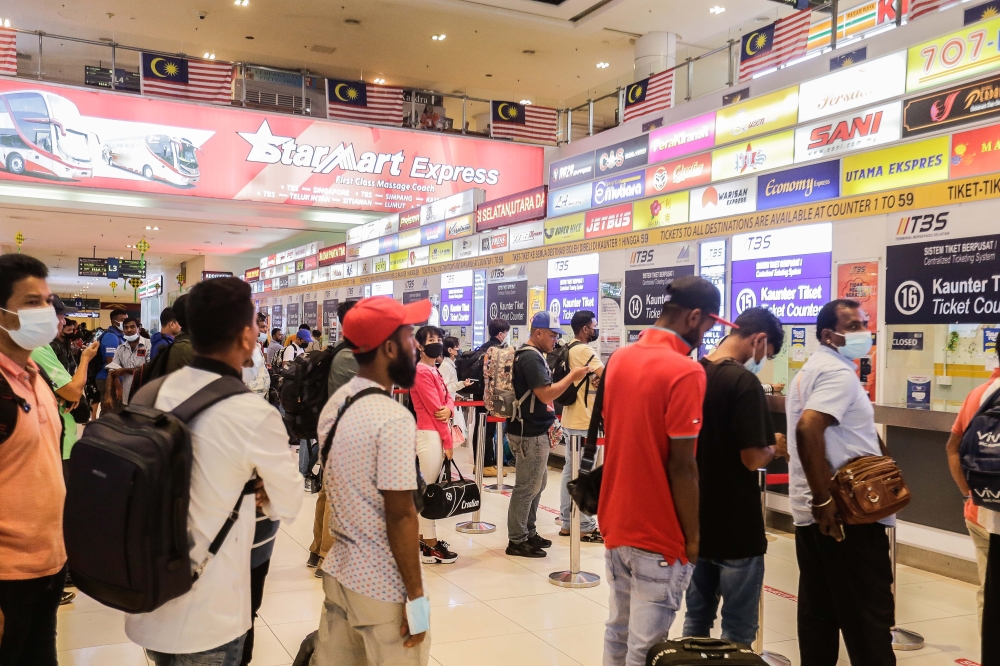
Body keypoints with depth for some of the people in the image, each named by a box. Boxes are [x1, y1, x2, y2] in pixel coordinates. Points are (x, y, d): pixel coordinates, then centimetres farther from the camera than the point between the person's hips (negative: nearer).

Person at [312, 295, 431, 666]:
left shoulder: (334, 405, 4)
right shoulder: (393, 419, -22)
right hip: (383, 587, -8)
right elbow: (400, 516, -21)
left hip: (339, 572, 8)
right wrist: (416, 597, -14)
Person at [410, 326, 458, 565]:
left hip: (436, 434, 10)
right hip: (429, 434, -10)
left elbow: (447, 398, 12)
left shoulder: (433, 370, 17)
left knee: (430, 488, 15)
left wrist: (449, 409, -13)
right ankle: (430, 547, 0)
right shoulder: (422, 371, -13)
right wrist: (448, 441, -12)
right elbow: (433, 409, -16)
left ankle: (424, 536, 24)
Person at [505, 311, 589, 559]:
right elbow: (546, 394, -25)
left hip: (535, 431, 11)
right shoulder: (531, 357, -18)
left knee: (537, 482, 18)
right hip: (530, 433, -11)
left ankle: (528, 532, 28)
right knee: (528, 487, -3)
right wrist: (572, 377, -16)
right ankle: (517, 541, 5)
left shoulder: (531, 355, 15)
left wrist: (550, 422, 18)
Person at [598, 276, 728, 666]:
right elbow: (681, 466, -19)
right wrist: (693, 536, -10)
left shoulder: (619, 359, 5)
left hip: (617, 525, 8)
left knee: (618, 633, 18)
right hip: (659, 535, -7)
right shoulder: (685, 372, -19)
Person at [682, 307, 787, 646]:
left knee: (696, 618, 18)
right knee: (737, 630, 6)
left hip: (696, 519, 7)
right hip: (736, 525, -7)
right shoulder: (744, 381, -19)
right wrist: (775, 447, -1)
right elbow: (752, 459, -22)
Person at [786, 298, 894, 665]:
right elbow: (808, 429, -29)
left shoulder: (812, 368, 17)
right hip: (847, 513, -9)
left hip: (810, 513, 9)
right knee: (867, 613, -1)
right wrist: (824, 500, -26)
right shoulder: (839, 372, -14)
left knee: (818, 608, 13)